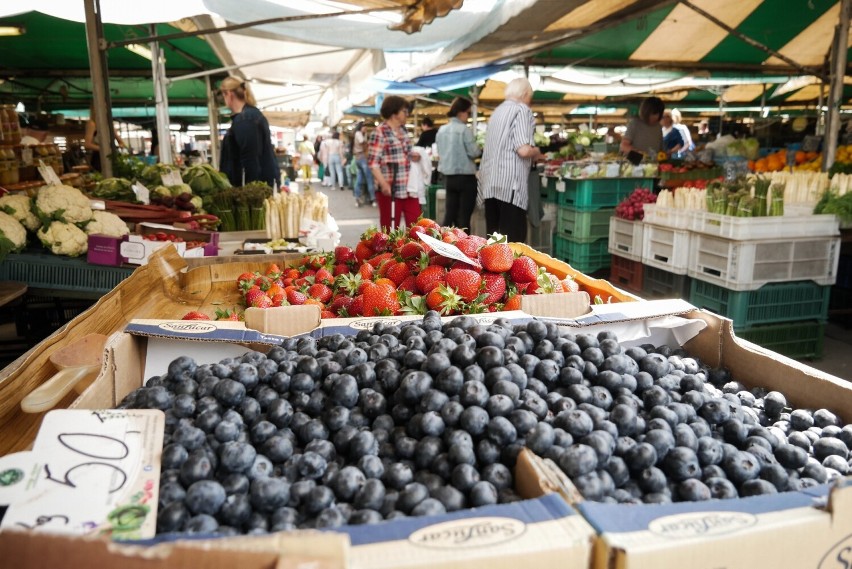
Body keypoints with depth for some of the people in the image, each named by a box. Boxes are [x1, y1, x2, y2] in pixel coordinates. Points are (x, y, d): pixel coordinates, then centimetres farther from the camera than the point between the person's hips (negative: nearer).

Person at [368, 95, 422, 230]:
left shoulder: (403, 130, 13)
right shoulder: (379, 133, -11)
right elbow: (373, 162, -17)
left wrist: (412, 156, 5)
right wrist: (384, 184, -28)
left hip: (408, 187, 7)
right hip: (390, 190, -7)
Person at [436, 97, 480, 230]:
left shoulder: (441, 130, 8)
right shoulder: (464, 129, -13)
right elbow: (473, 152, -14)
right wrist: (482, 150, 5)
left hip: (448, 176, 6)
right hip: (465, 176, -6)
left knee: (450, 214, 9)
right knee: (464, 216, 0)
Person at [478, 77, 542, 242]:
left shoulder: (498, 111, 18)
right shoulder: (522, 110, -5)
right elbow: (523, 150, -17)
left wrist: (531, 154, 26)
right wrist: (536, 152, 4)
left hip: (490, 182, 8)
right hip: (510, 183, -8)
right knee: (513, 238, -3)